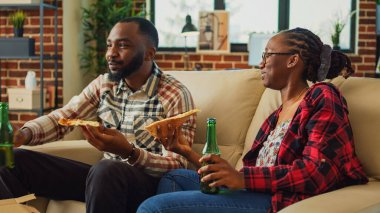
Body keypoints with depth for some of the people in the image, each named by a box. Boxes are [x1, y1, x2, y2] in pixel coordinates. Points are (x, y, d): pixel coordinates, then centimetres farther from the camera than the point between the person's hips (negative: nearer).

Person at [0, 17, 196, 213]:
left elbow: (177, 166, -15)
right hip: (105, 175, 5)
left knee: (106, 170, -39)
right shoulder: (103, 84, 7)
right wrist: (23, 134, -17)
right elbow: (61, 118, 4)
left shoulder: (176, 95, -11)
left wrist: (129, 152, -33)